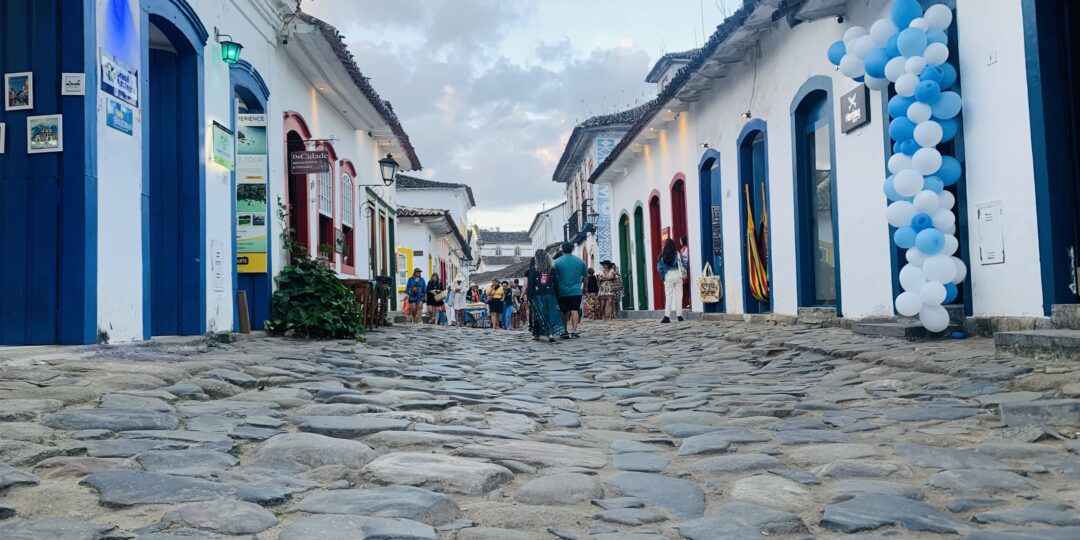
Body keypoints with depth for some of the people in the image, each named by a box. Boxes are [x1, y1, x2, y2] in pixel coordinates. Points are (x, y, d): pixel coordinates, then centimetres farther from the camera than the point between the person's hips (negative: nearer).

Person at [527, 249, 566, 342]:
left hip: (537, 296, -1)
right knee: (552, 314, 2)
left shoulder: (533, 270, -4)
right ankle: (551, 333, -10)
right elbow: (556, 284, 6)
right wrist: (556, 297, 12)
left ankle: (536, 334, 9)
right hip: (550, 295, 2)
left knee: (538, 315, 4)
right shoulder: (552, 269, 3)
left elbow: (530, 284, -6)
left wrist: (529, 296, 0)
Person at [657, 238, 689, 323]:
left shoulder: (663, 256, -2)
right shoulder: (677, 254, -3)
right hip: (677, 274, 0)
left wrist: (663, 276, 9)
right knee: (678, 295, 7)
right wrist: (684, 273, 14)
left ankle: (667, 316, -1)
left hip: (668, 276, 0)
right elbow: (684, 264, -1)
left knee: (668, 296, 4)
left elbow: (659, 268, -2)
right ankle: (679, 315, 7)